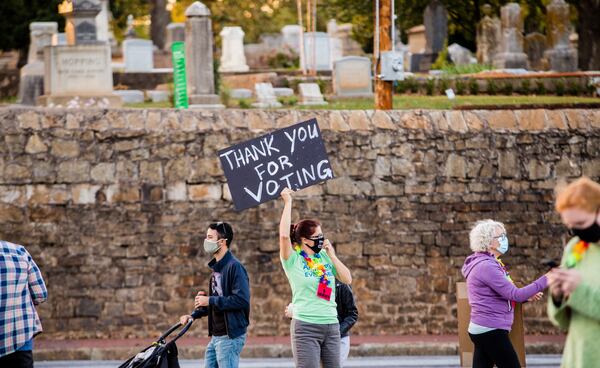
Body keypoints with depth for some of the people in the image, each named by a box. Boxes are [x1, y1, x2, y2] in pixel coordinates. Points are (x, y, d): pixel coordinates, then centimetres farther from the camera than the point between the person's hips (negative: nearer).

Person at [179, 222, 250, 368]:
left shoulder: (234, 267, -14)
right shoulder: (217, 267, 16)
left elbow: (241, 300, -24)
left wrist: (210, 300, -19)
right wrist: (193, 315, 11)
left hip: (230, 336, -9)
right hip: (215, 337, 9)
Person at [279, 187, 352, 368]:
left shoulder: (325, 256, 9)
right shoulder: (293, 259, -4)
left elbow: (348, 279, 6)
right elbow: (284, 235, -21)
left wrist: (332, 255, -1)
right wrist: (288, 203, -15)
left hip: (331, 326, 5)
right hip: (306, 327, -5)